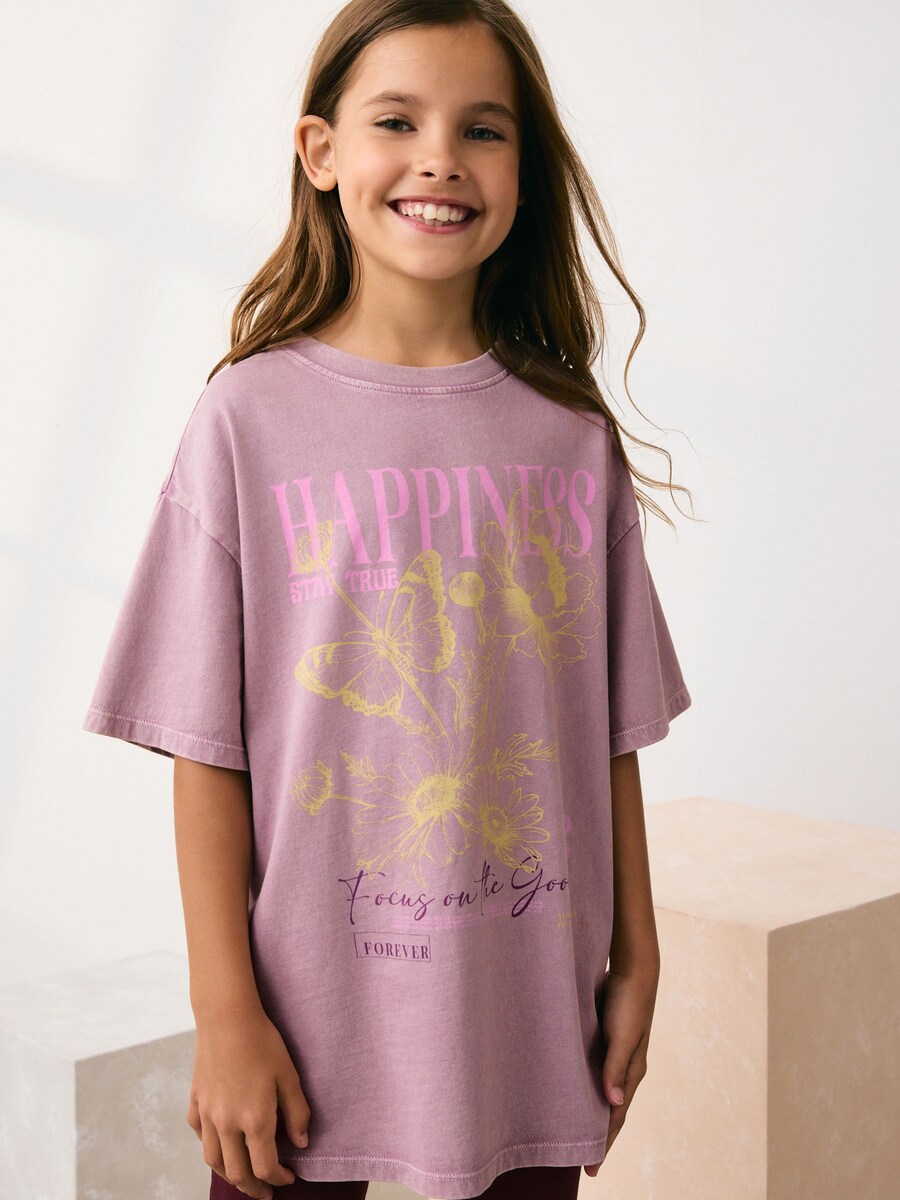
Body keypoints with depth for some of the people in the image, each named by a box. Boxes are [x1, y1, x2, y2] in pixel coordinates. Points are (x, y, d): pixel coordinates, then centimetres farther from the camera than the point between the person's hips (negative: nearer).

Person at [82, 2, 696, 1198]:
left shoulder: (571, 433, 1)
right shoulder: (252, 417, -7)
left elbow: (609, 730, 6)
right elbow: (210, 748, -7)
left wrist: (636, 957, 8)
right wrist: (226, 1012, -7)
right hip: (313, 1017, -2)